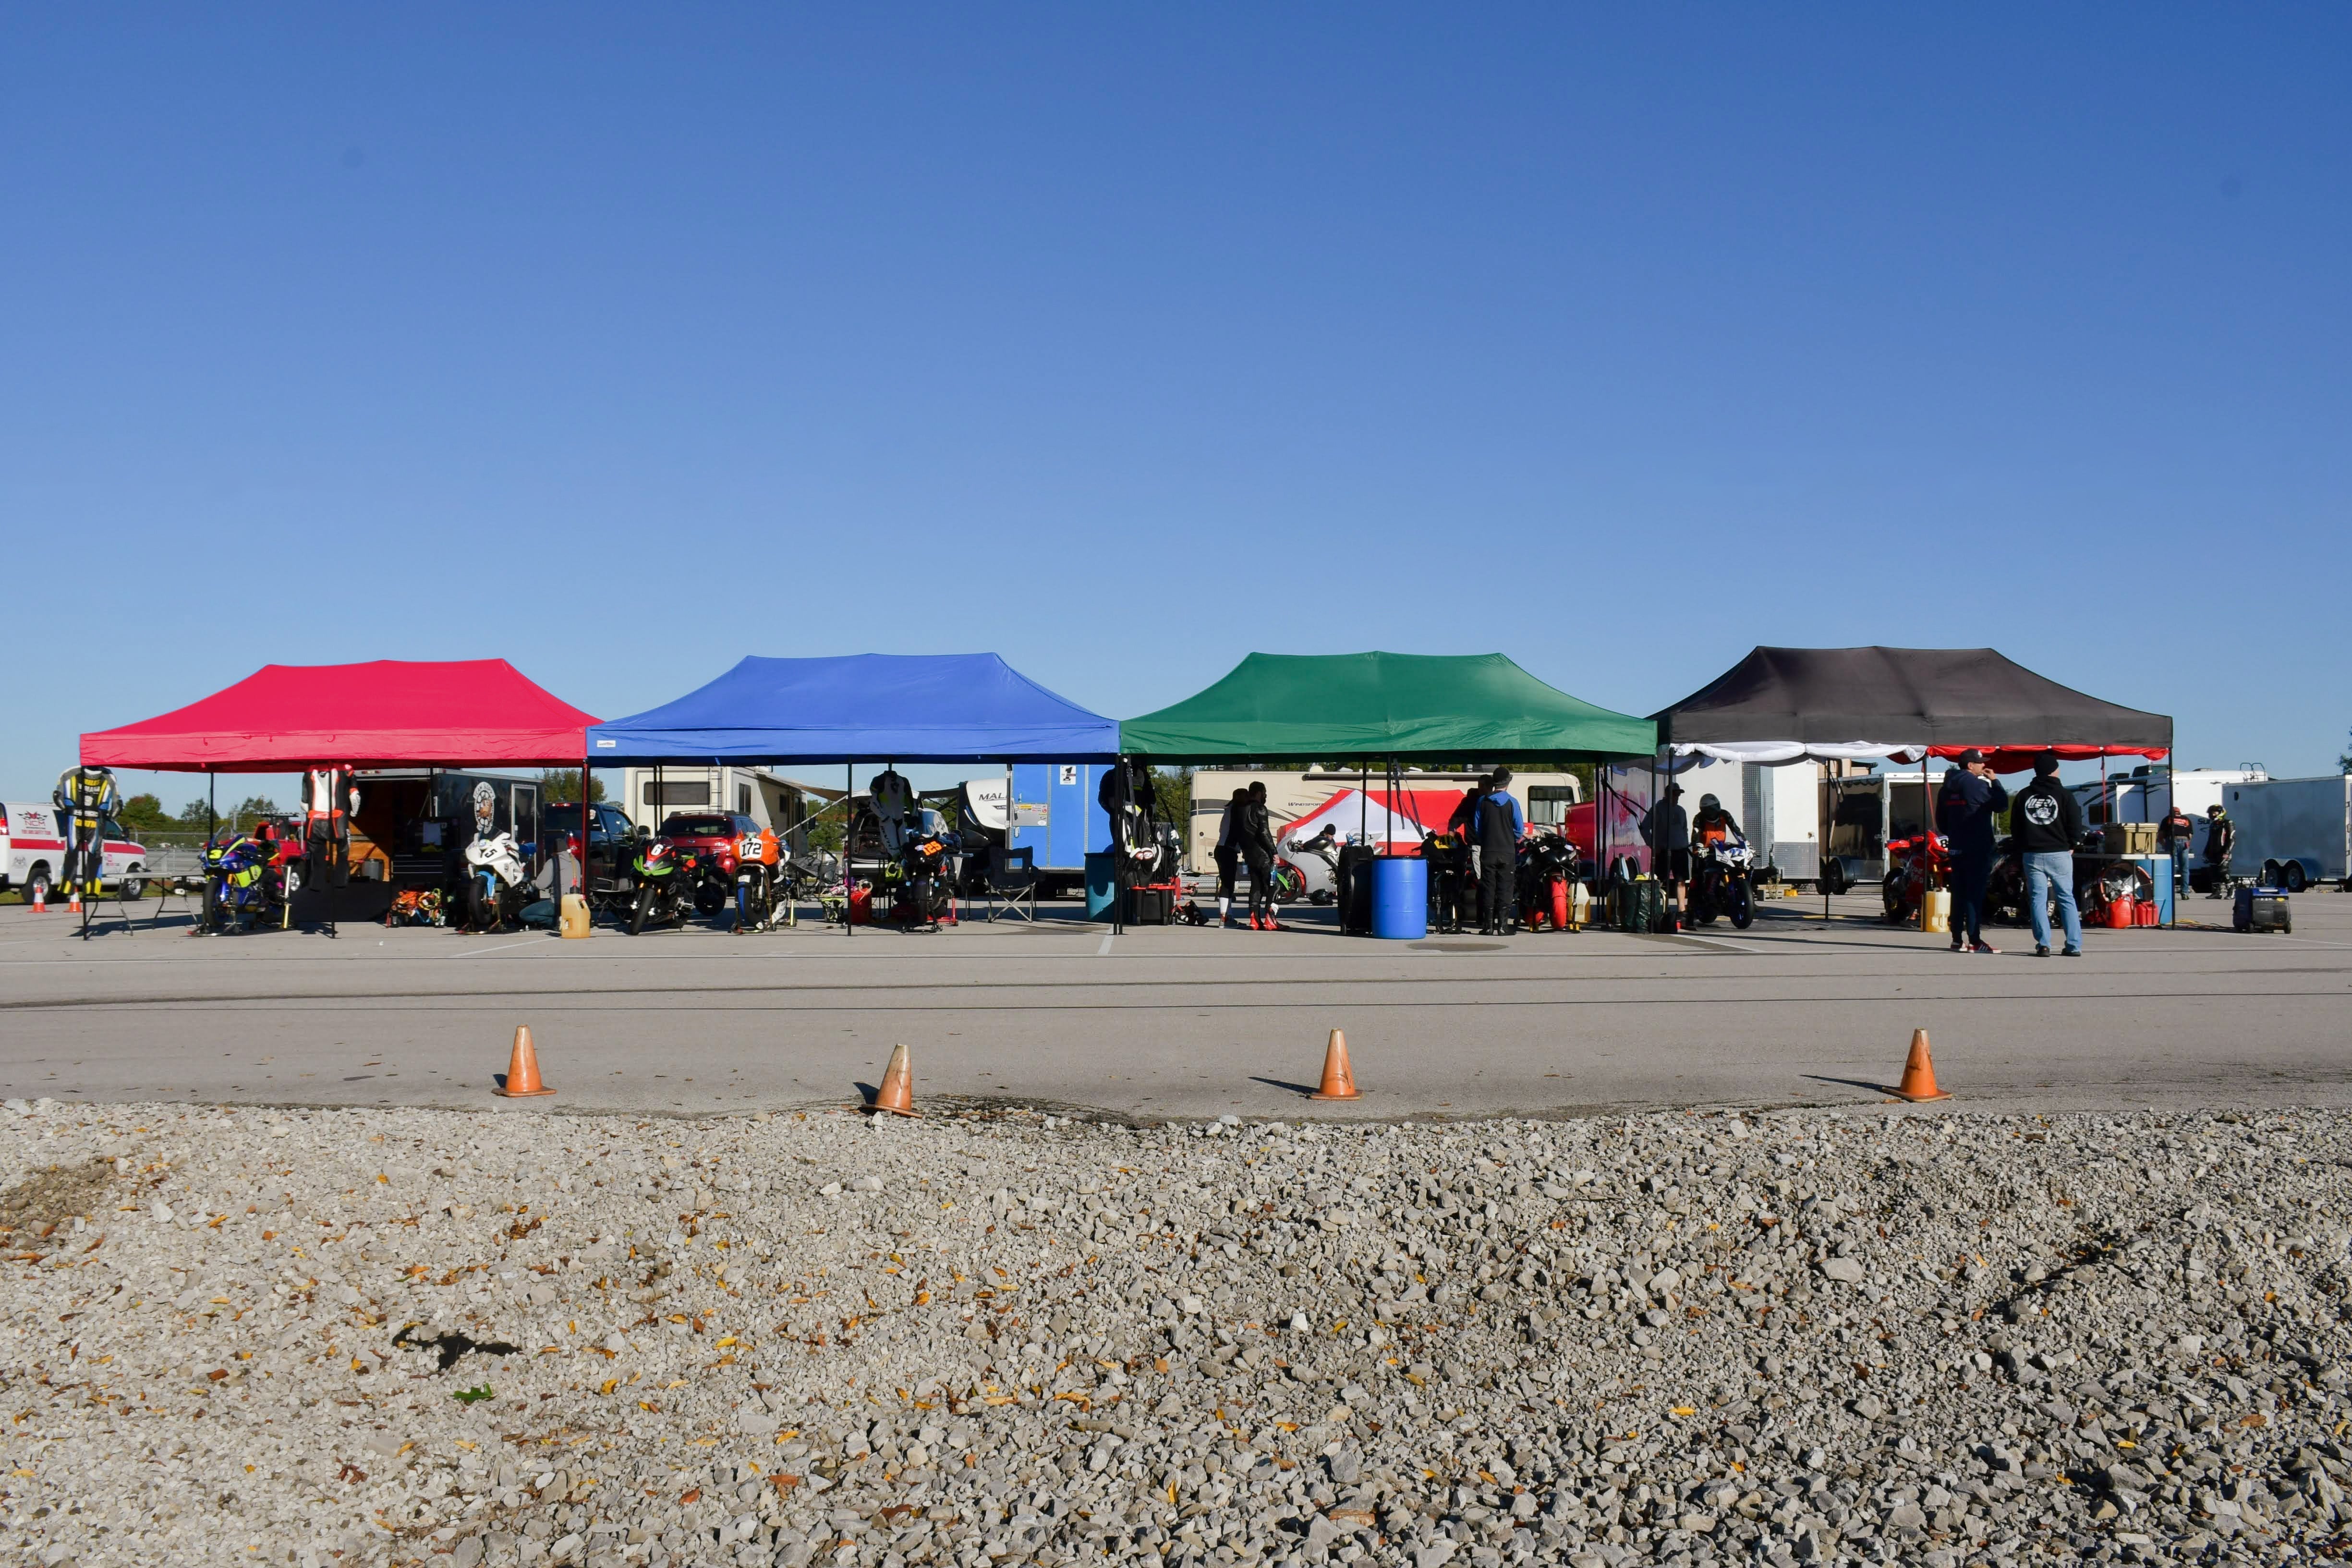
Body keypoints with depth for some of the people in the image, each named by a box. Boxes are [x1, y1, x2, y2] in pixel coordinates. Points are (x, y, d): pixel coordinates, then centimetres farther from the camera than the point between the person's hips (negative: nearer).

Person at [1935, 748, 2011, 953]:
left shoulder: (1947, 788, 13)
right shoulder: (1978, 785, -12)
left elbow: (1941, 820, 17)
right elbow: (2001, 804, -8)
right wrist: (1995, 781, 2)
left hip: (1957, 848, 8)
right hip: (1978, 847, -8)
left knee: (1959, 893, 9)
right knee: (1975, 893, -8)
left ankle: (1957, 940, 11)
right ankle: (1975, 941, -10)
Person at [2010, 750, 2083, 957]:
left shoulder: (2023, 795, 6)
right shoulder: (2064, 794, -3)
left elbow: (2015, 826, 9)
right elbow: (2076, 825, -4)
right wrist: (2070, 846, 12)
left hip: (2032, 855, 1)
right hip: (2059, 854, -1)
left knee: (2037, 899, 3)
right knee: (2067, 898, 6)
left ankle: (2043, 944, -7)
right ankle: (2074, 945, 3)